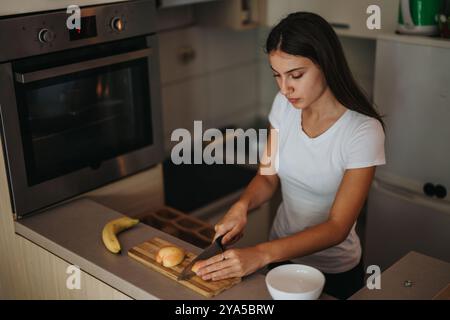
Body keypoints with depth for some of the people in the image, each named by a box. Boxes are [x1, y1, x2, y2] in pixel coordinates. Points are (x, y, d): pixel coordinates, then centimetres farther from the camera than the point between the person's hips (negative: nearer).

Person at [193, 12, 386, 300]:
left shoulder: (363, 131, -26)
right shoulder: (284, 105, -10)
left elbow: (338, 227, -26)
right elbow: (267, 177, -1)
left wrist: (261, 254, -37)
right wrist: (242, 206, -22)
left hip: (334, 273, -4)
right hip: (281, 256, 5)